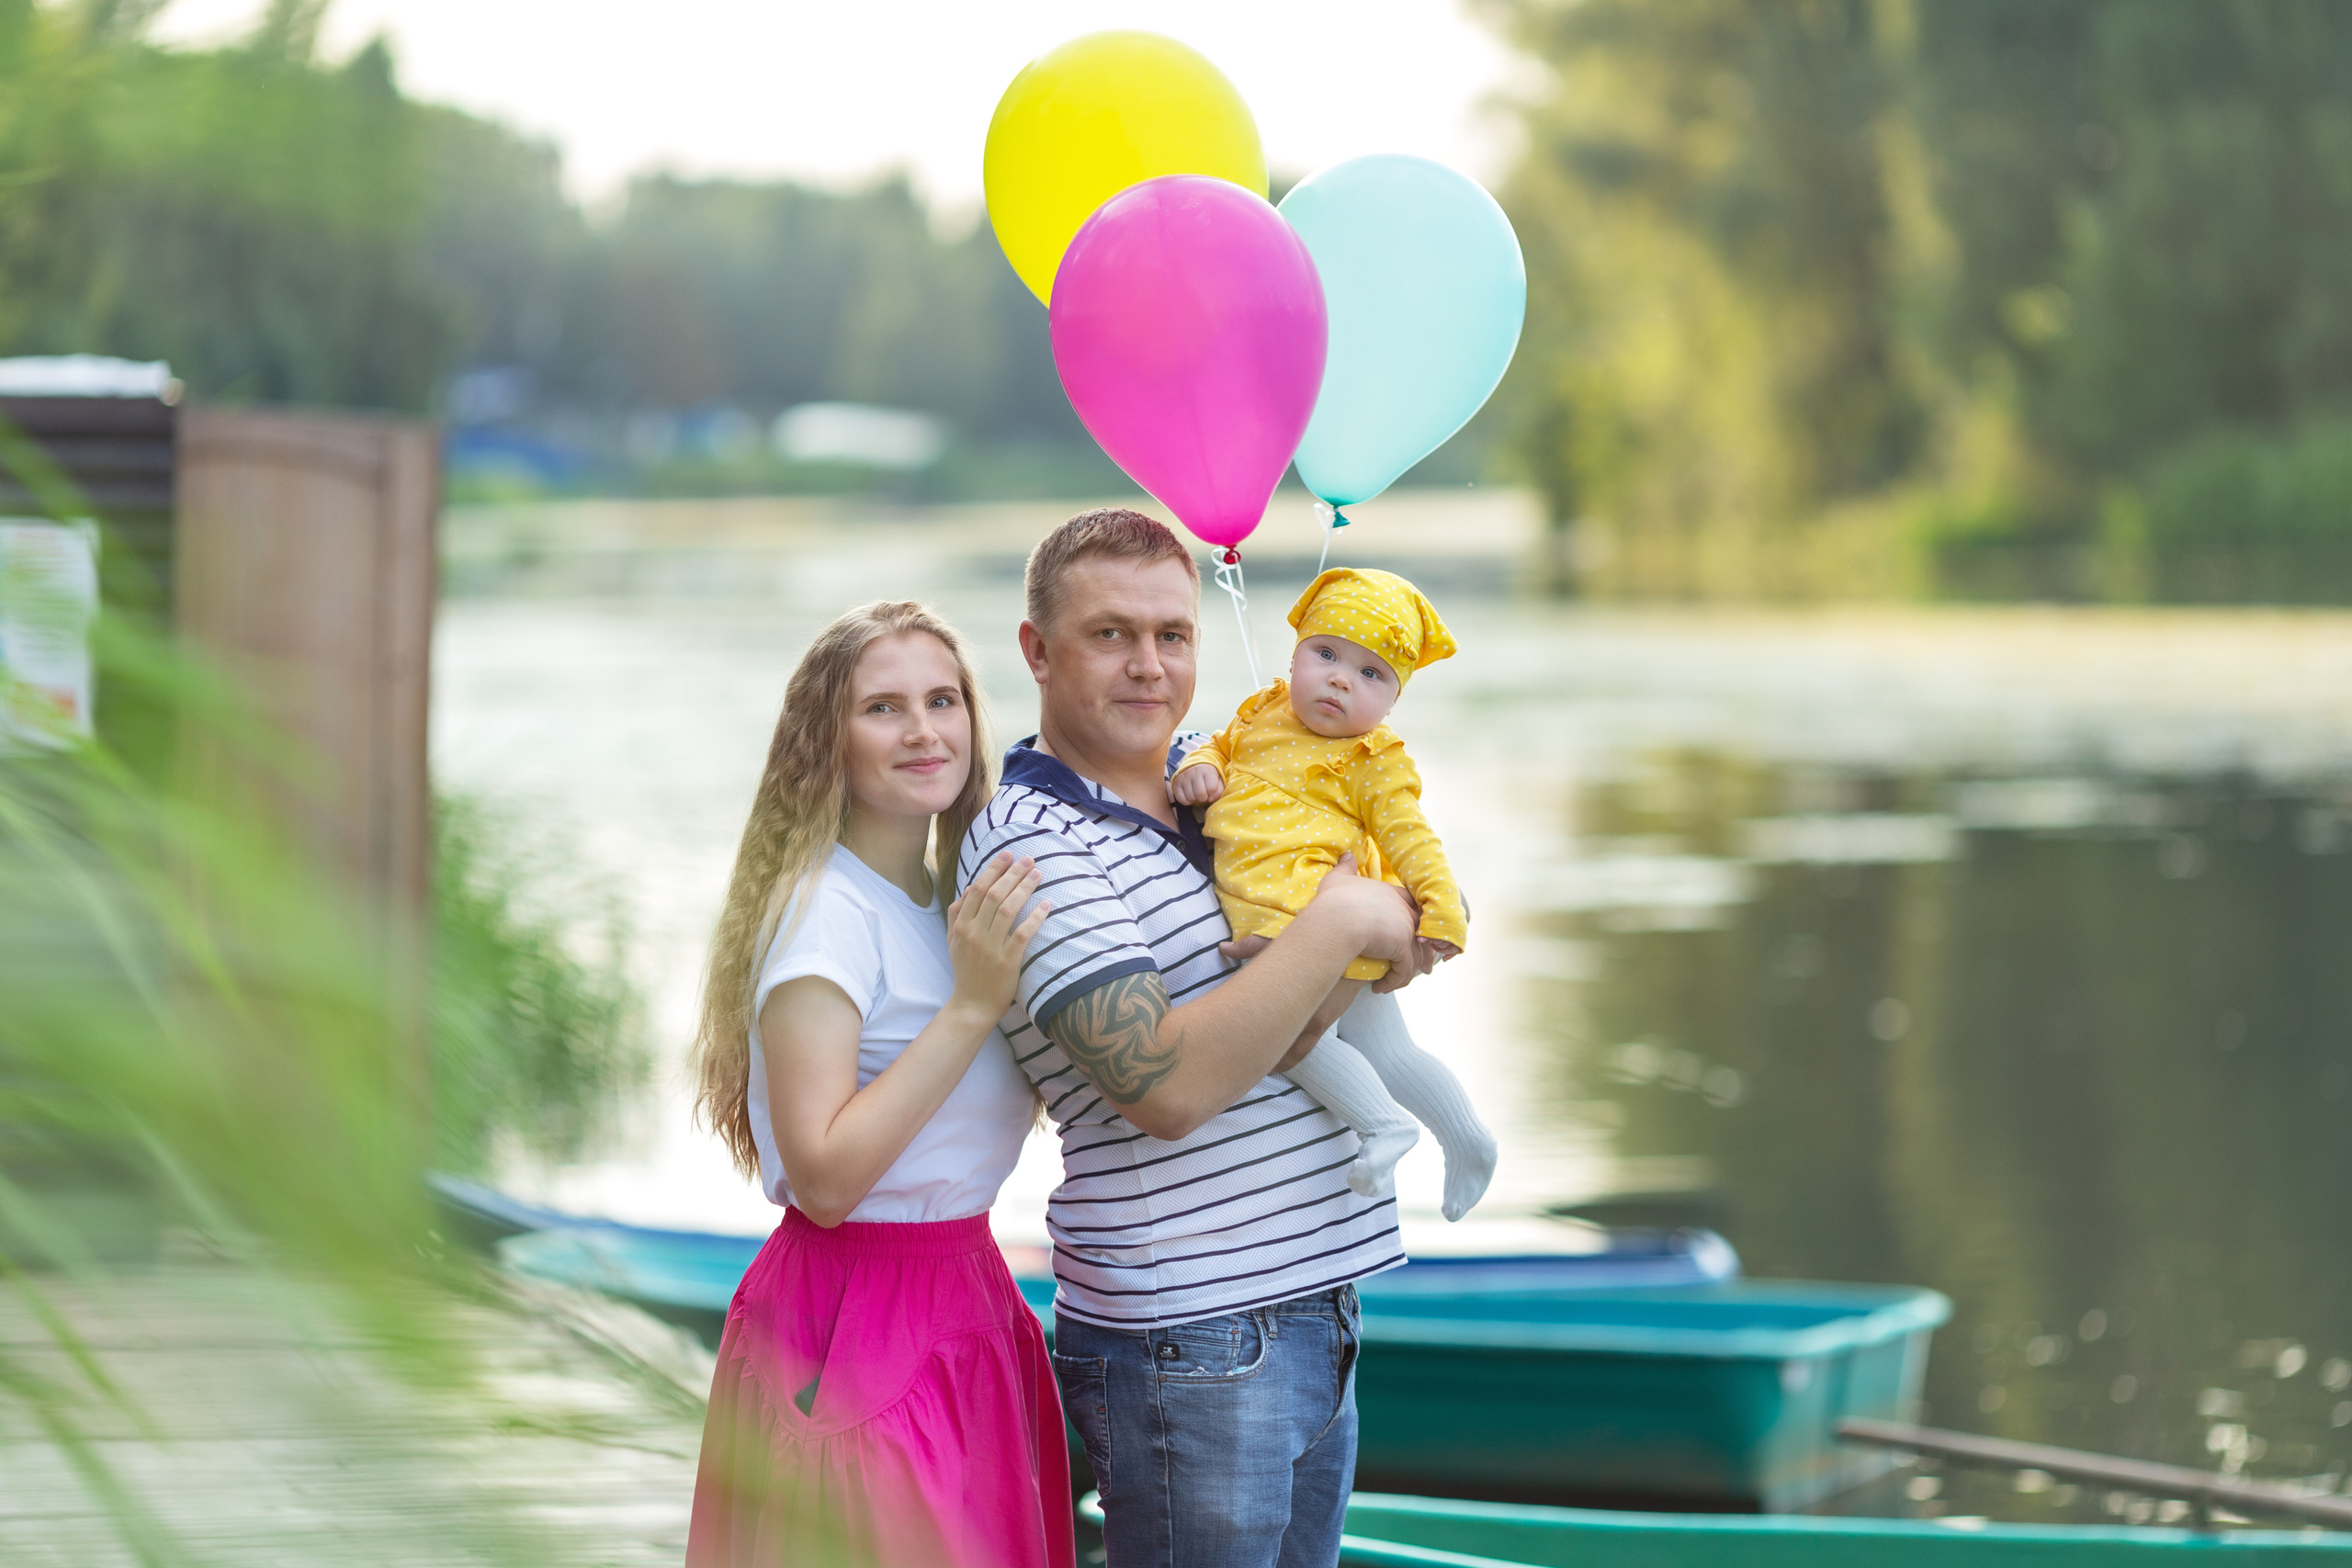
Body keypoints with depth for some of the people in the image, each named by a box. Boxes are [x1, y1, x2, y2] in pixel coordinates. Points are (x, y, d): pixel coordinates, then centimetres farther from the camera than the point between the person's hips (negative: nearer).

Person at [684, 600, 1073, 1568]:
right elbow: (823, 1176, -23)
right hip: (856, 1316, -8)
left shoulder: (955, 902, 9)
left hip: (964, 1298, 8)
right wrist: (973, 1003, -24)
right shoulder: (824, 913, -16)